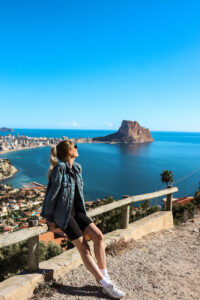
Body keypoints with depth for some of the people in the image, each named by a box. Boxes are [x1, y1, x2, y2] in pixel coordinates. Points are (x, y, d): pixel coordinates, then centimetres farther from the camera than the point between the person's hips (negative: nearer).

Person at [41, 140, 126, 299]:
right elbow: (52, 194, -13)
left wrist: (83, 212, 14)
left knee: (98, 235, -8)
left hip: (77, 210, 7)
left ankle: (104, 276, 4)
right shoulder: (59, 169, -19)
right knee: (83, 247, -8)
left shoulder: (77, 168, 5)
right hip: (63, 214, -7)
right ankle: (106, 284, -2)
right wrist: (49, 219, -6)